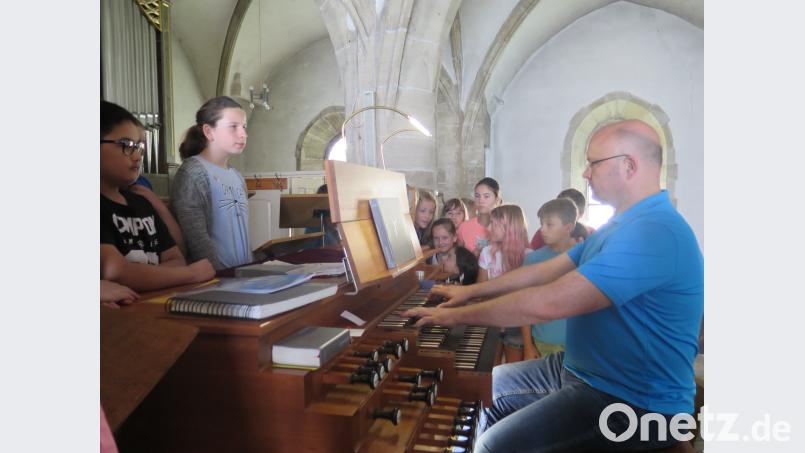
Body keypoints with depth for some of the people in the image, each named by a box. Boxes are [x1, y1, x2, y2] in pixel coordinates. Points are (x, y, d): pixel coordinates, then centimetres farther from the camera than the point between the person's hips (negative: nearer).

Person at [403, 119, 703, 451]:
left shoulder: (653, 231, -26)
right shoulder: (624, 225, 11)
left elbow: (547, 303, -31)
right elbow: (545, 272, 12)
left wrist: (457, 315, -20)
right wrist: (471, 291, 10)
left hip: (635, 402, -10)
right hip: (582, 370, 10)